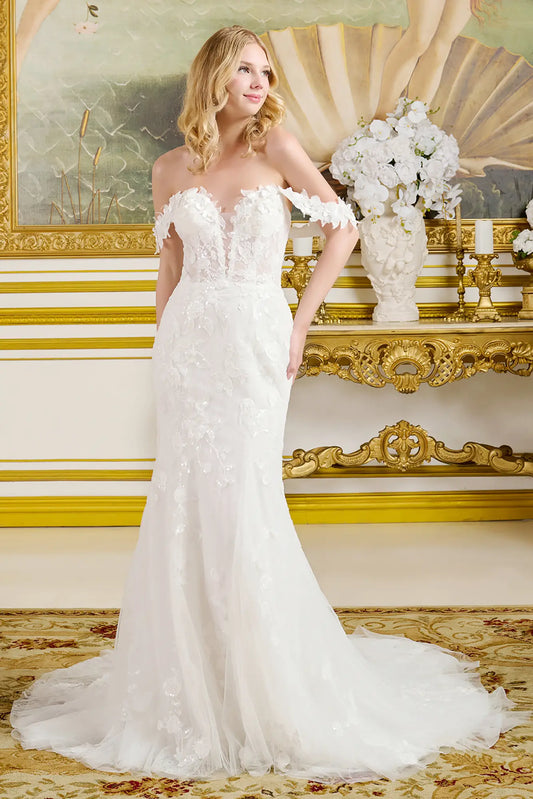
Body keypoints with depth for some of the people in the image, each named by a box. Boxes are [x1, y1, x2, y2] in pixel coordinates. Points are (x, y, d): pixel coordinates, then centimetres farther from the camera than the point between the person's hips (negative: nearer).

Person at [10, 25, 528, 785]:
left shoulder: (275, 148, 0)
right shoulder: (171, 168, 8)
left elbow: (343, 227, -2)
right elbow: (170, 268, 14)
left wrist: (300, 320, -4)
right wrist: (168, 343, 11)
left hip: (255, 340, -3)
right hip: (187, 345, 3)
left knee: (245, 500, -5)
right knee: (185, 501, 3)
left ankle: (266, 685, 10)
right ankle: (193, 675, 18)